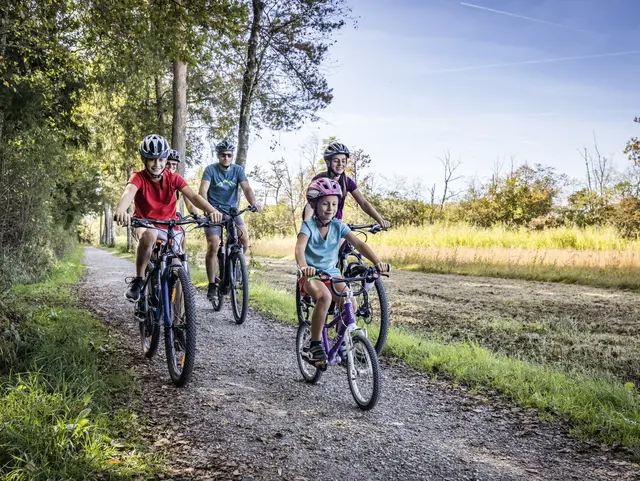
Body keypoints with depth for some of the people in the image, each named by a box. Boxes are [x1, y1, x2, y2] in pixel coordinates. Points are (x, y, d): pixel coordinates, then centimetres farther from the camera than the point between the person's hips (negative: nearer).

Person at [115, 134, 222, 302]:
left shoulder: (174, 178, -8)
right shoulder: (139, 178, -15)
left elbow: (193, 196, -22)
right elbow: (128, 192, -37)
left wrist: (212, 210, -43)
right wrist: (120, 211, -61)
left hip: (170, 229, 3)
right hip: (145, 224, -3)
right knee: (149, 234, -39)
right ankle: (138, 280, -23)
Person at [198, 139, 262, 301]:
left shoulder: (238, 170, 0)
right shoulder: (211, 170, -8)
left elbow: (246, 188, -13)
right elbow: (203, 190, -21)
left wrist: (254, 204, -33)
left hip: (232, 210, 3)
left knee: (244, 237, -19)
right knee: (213, 246, -15)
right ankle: (212, 284, -3)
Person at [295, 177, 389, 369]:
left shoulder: (338, 226, -1)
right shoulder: (309, 225, -11)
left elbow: (358, 244, -13)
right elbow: (300, 247, -30)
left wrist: (377, 262, -30)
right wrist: (303, 266, -52)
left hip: (332, 273, 4)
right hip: (311, 275, -4)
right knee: (325, 297, -36)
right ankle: (315, 345, -24)